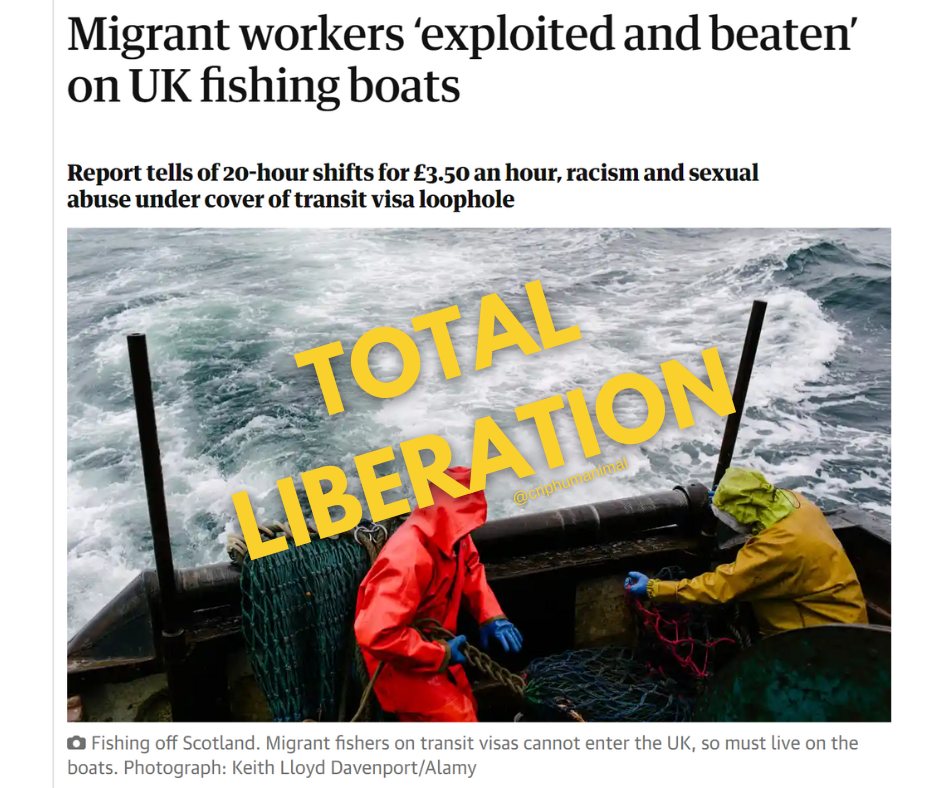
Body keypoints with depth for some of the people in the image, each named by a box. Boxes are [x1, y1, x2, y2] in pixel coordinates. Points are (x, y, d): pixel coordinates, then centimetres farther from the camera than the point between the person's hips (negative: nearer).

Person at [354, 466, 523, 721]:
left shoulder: (451, 535, -12)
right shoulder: (407, 558, -37)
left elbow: (471, 570, 8)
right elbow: (375, 635, -40)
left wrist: (491, 616, -8)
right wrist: (440, 654, -30)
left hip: (434, 649, 8)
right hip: (401, 662, -8)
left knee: (467, 708, 22)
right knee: (458, 717, -12)